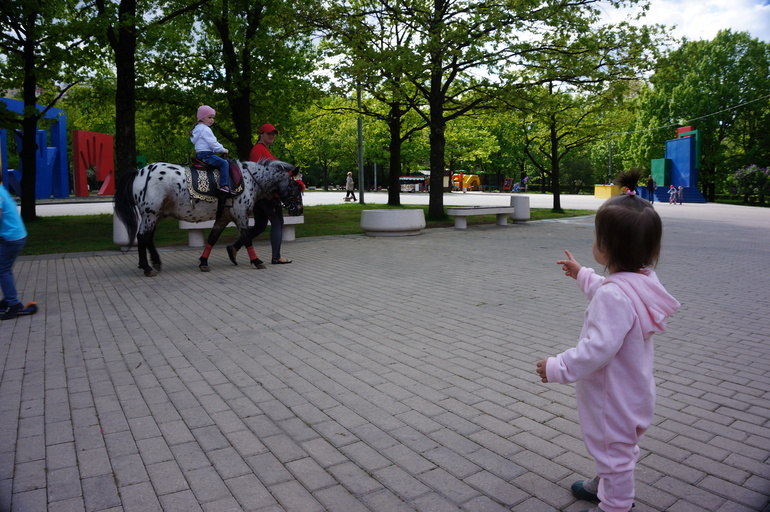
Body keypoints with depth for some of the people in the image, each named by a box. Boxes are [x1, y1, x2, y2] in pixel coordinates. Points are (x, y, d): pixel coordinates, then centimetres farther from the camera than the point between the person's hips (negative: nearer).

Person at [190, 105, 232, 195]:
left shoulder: (197, 128, 22)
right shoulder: (205, 129, -11)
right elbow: (213, 144, -15)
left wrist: (221, 149, 23)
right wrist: (223, 150, -1)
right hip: (206, 154, -11)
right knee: (224, 163, -17)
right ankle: (224, 185, -31)